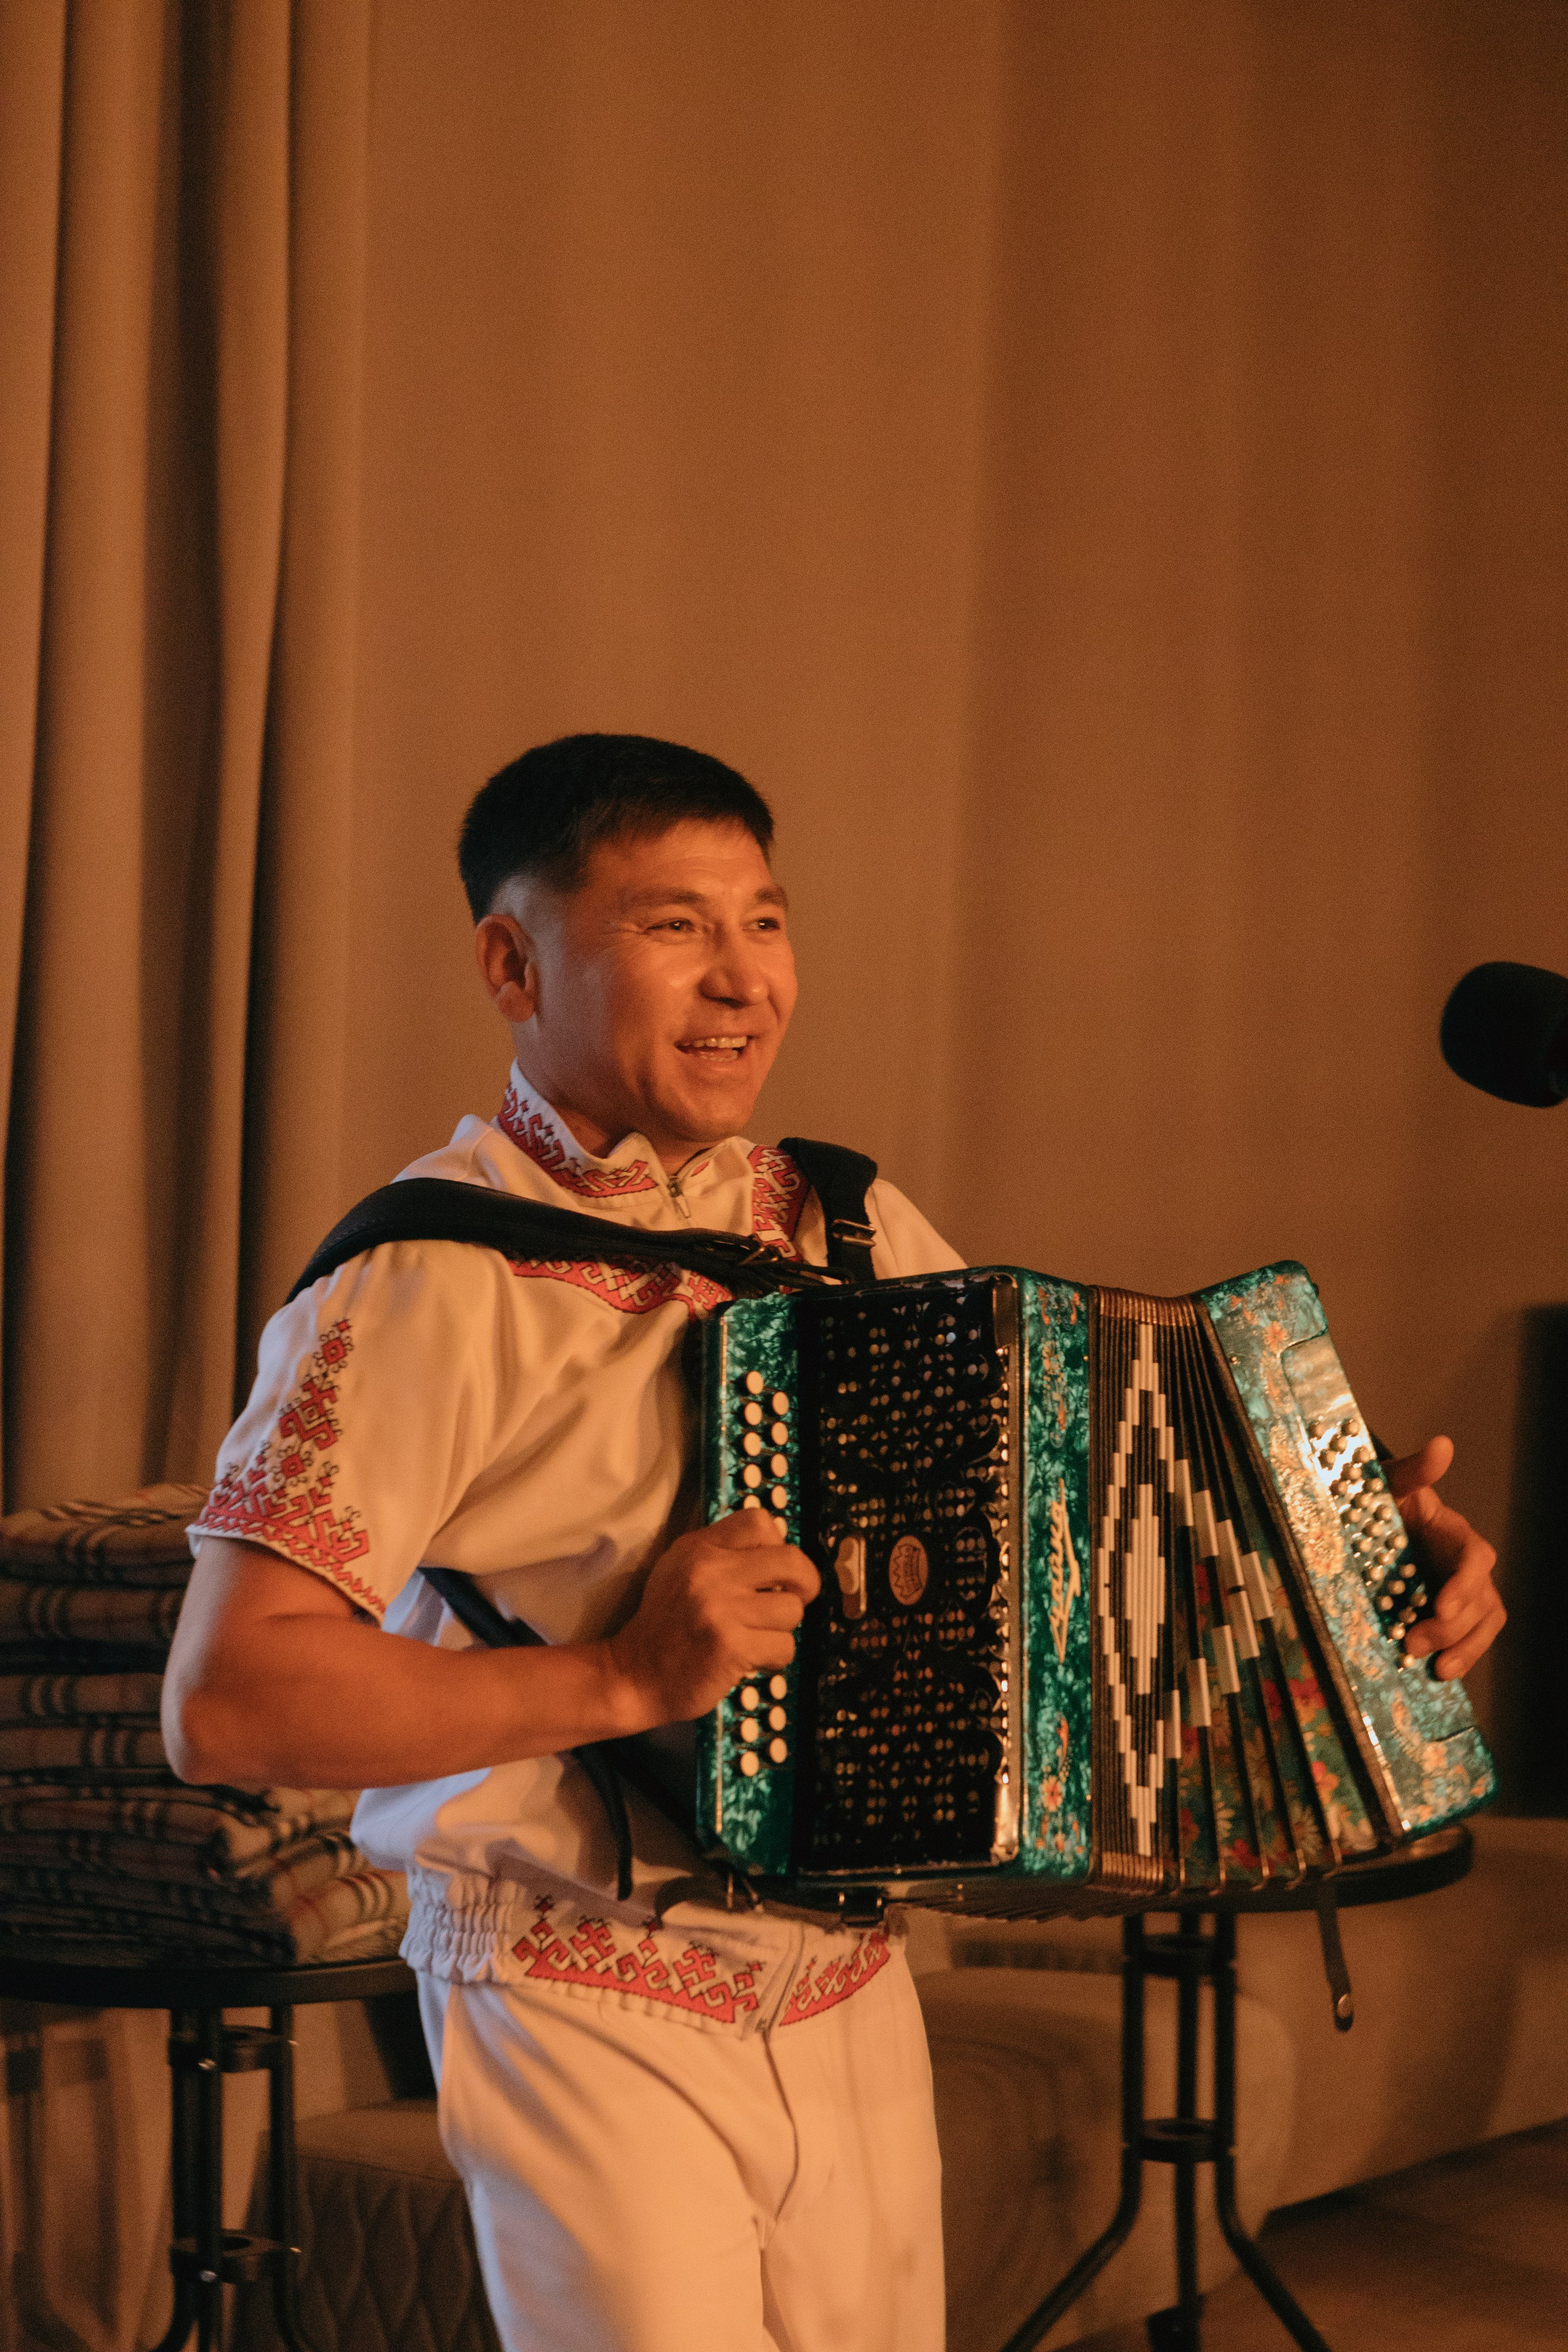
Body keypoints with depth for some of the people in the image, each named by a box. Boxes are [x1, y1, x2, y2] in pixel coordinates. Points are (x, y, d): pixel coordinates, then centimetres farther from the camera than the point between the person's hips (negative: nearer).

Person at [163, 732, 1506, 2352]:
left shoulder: (853, 1227, 6)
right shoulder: (425, 1279, -14)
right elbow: (224, 1702, -20)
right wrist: (620, 1678, -26)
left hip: (853, 1995, 6)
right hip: (583, 2017, -6)